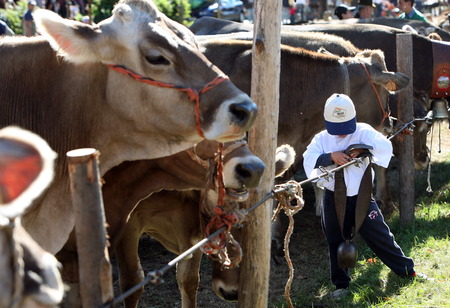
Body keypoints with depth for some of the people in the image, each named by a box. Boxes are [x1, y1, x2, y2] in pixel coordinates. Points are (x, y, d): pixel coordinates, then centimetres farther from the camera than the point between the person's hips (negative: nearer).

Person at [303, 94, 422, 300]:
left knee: (379, 236, 2)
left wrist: (362, 149, -28)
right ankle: (341, 284, 25)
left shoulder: (363, 132, -4)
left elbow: (385, 146, -18)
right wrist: (330, 156, -27)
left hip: (361, 198, -2)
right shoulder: (321, 139, 1)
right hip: (333, 199, 2)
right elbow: (308, 159, -15)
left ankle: (407, 270, 17)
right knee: (336, 242, 11)